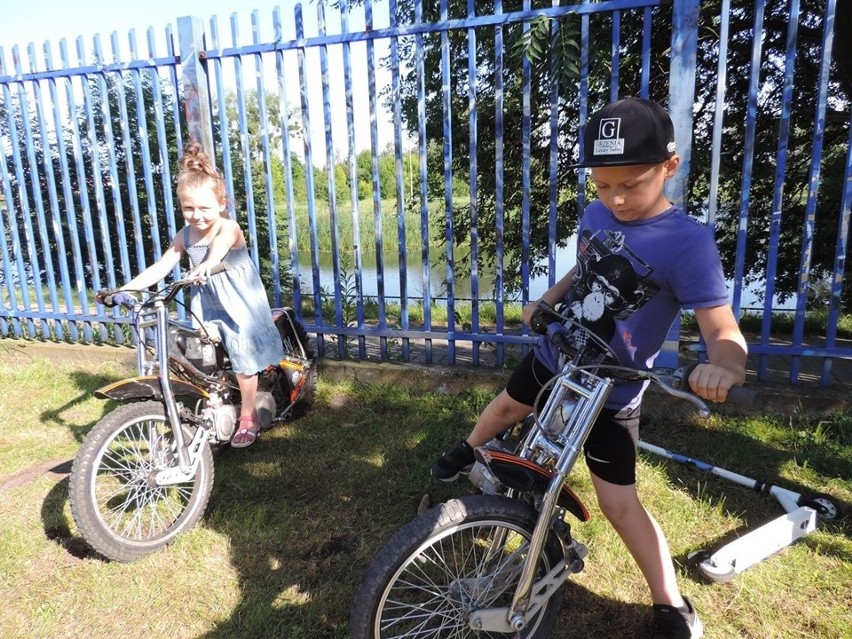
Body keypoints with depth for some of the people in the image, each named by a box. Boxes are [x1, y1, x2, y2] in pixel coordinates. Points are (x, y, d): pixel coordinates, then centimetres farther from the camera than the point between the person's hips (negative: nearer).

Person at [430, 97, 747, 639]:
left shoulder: (688, 242, -25)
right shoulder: (595, 215, -6)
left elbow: (725, 330, -31)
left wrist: (724, 366, -52)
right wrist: (545, 301, 5)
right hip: (552, 358, 6)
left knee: (619, 503, -1)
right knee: (505, 408, 28)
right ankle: (469, 453, 62)